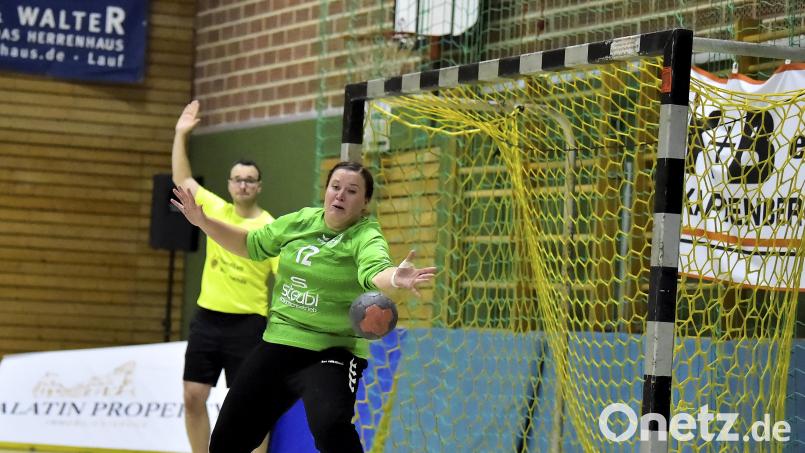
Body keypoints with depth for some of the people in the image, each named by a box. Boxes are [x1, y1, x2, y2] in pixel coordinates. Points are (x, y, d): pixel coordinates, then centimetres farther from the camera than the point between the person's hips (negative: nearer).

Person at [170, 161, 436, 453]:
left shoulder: (366, 237, -15)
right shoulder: (300, 221, 2)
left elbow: (376, 273, -37)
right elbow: (250, 245, 19)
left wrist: (395, 280, -60)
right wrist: (203, 221, 9)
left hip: (333, 354, -6)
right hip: (278, 344, 6)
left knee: (330, 427, -35)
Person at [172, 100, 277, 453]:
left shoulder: (270, 228, -7)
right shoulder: (216, 209, 6)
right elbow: (182, 179, 16)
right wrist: (180, 135, 12)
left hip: (247, 324, -5)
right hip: (207, 318, 5)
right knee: (193, 398, 3)